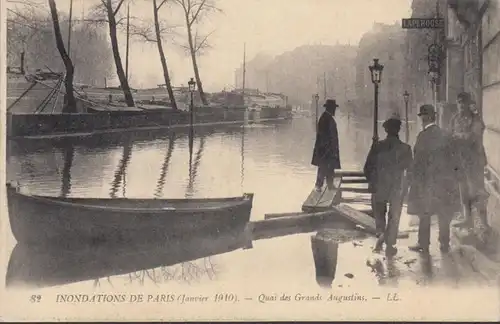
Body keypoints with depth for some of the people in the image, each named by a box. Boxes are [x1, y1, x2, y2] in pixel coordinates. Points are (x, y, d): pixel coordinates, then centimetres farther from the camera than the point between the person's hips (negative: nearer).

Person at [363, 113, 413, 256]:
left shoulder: (377, 146, -9)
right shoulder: (405, 148, -10)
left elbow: (367, 168, -7)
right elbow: (410, 168, 2)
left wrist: (372, 182, 8)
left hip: (379, 188, 0)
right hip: (397, 189, 0)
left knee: (379, 213, 21)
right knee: (394, 217, 13)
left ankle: (381, 234, 0)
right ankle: (389, 245, 15)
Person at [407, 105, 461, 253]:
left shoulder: (423, 135, -14)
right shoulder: (443, 134, 5)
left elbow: (419, 159, -14)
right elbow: (449, 157, 10)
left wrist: (412, 177, -5)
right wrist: (448, 175, 18)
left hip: (426, 180, -6)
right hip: (443, 179, 6)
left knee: (425, 214, 4)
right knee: (443, 214, 11)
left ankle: (424, 244, 7)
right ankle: (444, 244, 17)